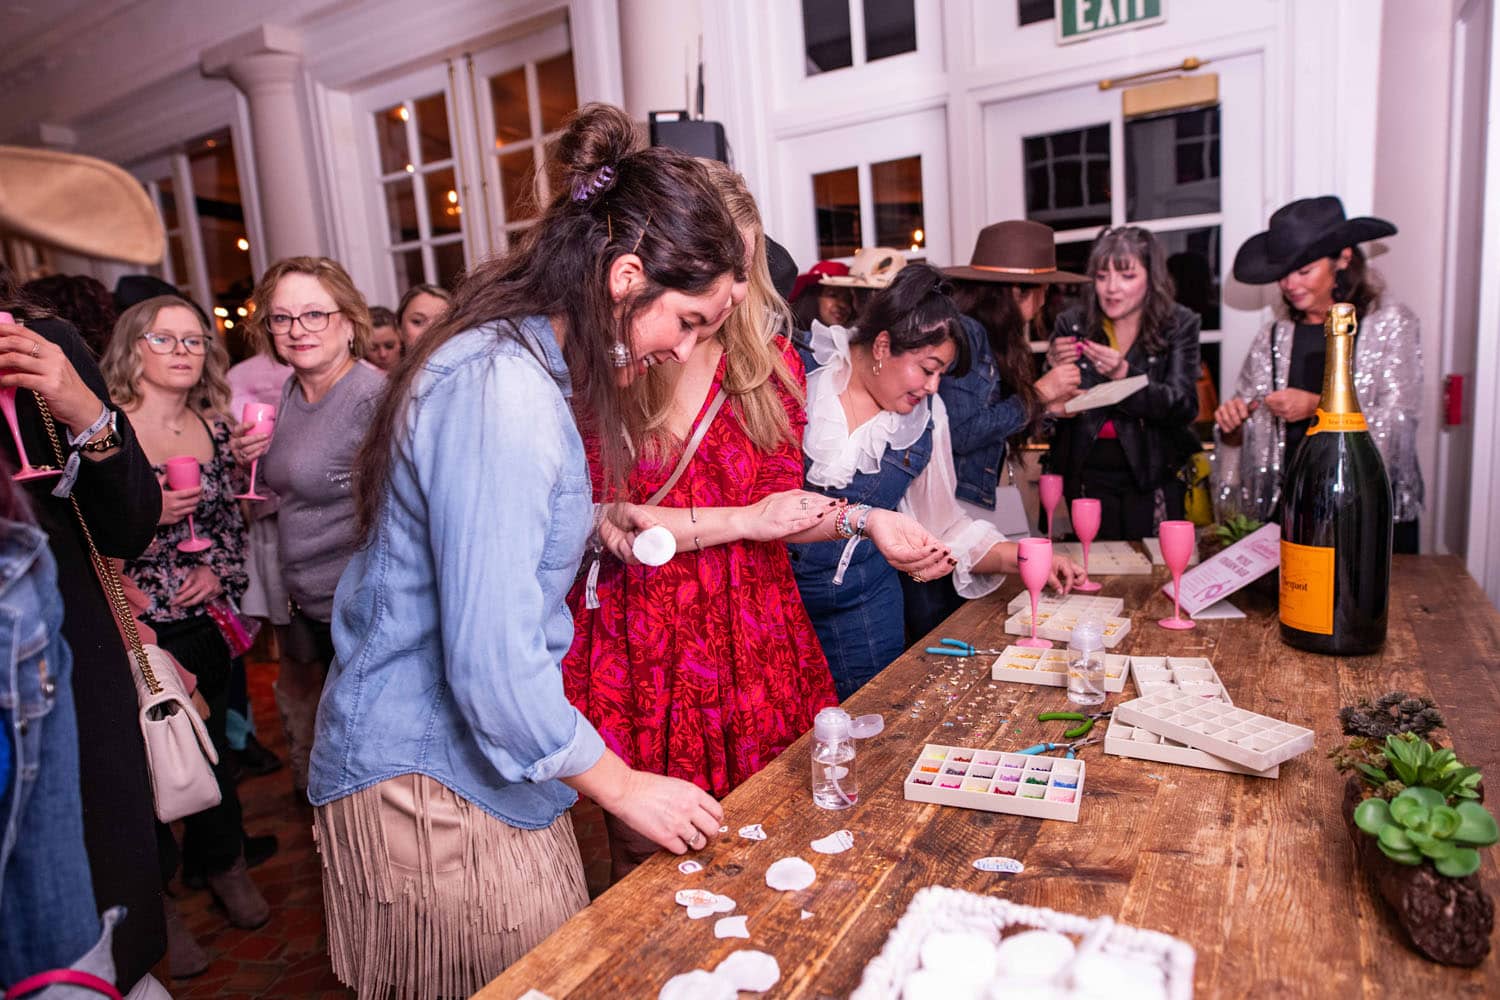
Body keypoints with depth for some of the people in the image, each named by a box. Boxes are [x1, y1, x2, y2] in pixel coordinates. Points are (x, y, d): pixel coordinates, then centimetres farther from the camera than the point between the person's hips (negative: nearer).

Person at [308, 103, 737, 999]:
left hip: (476, 755, 9)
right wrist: (623, 786, -14)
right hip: (428, 780, -9)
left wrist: (588, 519, 3)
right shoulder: (504, 388, -25)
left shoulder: (516, 358, 5)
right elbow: (494, 666, -27)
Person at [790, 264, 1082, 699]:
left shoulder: (926, 415, 5)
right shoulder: (801, 373, -10)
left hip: (861, 603, 4)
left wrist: (1022, 557, -1)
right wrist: (862, 519, -25)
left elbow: (942, 525, 12)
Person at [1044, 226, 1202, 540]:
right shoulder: (1072, 324, -1)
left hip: (1153, 473, -1)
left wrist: (1125, 373, -28)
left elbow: (1184, 407, -13)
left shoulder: (1179, 325, -3)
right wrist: (1055, 371, -21)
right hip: (1087, 472, 1)